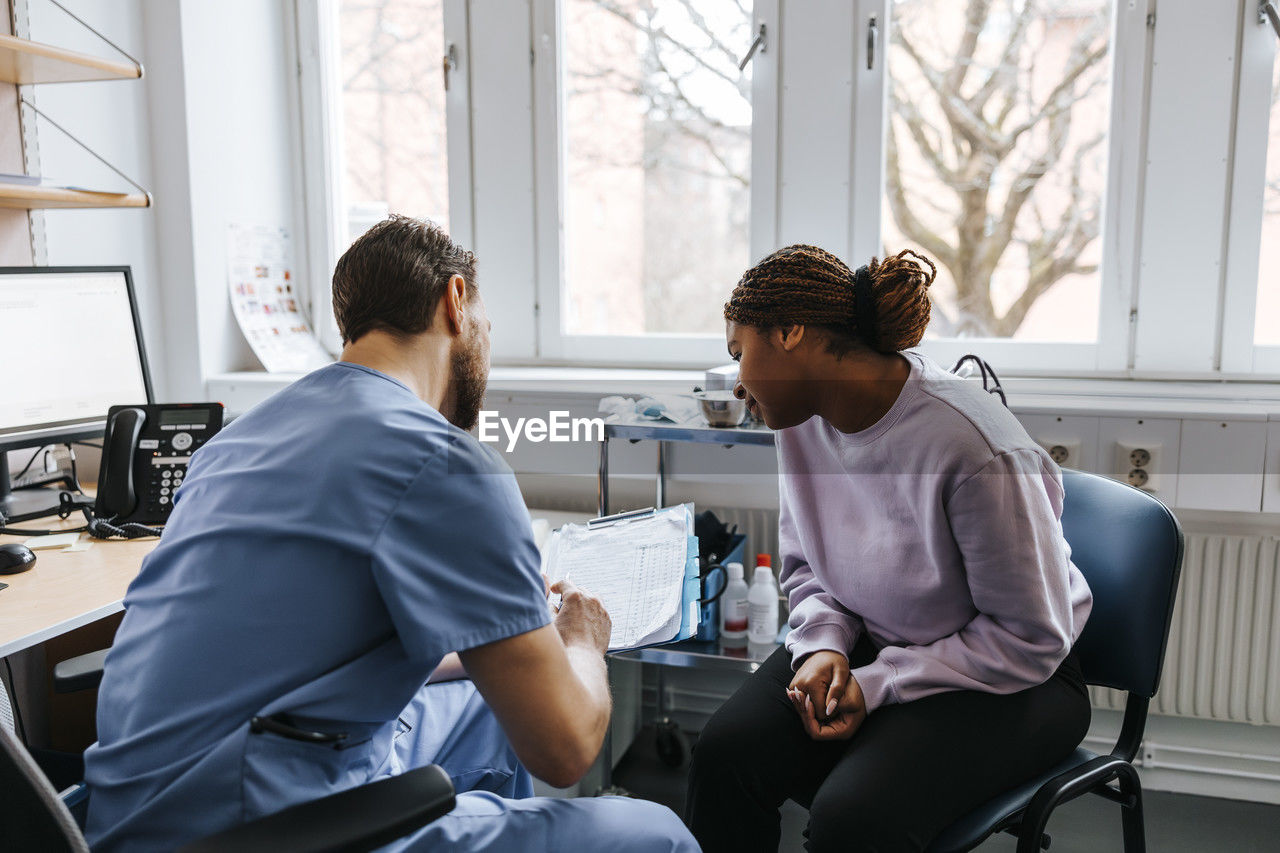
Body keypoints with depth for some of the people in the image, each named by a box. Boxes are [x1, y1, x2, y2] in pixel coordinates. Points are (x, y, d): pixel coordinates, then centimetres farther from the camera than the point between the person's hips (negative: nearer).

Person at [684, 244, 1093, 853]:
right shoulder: (801, 415, -6)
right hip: (868, 643, 5)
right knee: (726, 751, -18)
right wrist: (824, 645, -12)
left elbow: (1030, 642, -18)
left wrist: (875, 686, -20)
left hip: (1006, 681, -5)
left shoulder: (973, 447, -28)